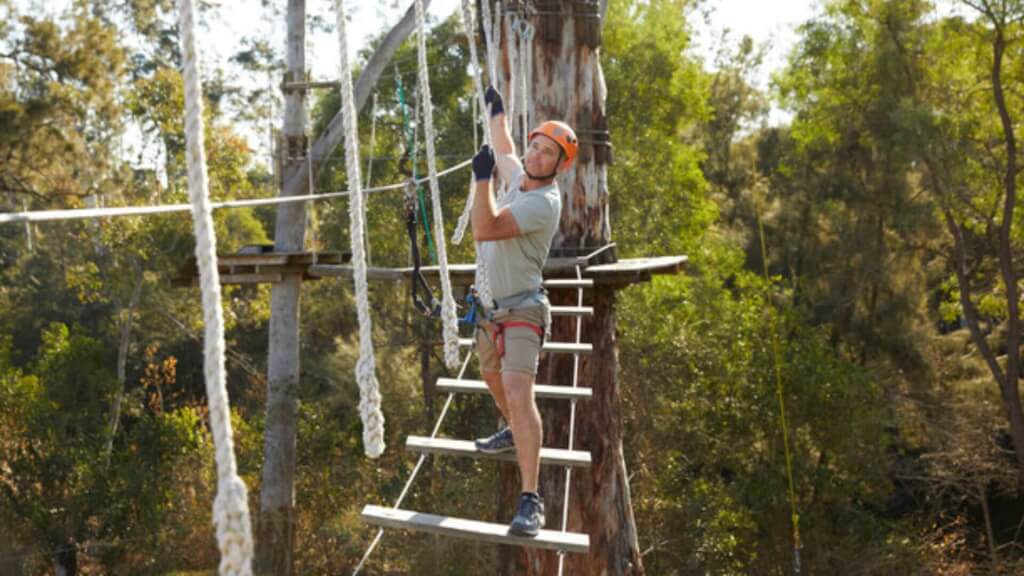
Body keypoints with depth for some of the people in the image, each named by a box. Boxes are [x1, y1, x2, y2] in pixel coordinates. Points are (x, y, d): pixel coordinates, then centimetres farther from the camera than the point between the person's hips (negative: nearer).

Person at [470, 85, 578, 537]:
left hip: (521, 310, -9)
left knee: (518, 392, -24)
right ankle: (514, 433, 55)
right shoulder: (518, 177, 6)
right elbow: (503, 151, 30)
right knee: (492, 377, 26)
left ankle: (531, 500, -23)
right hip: (490, 306, 9)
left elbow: (484, 229, -28)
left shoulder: (543, 202, -20)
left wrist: (482, 179, -27)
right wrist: (496, 110, 41)